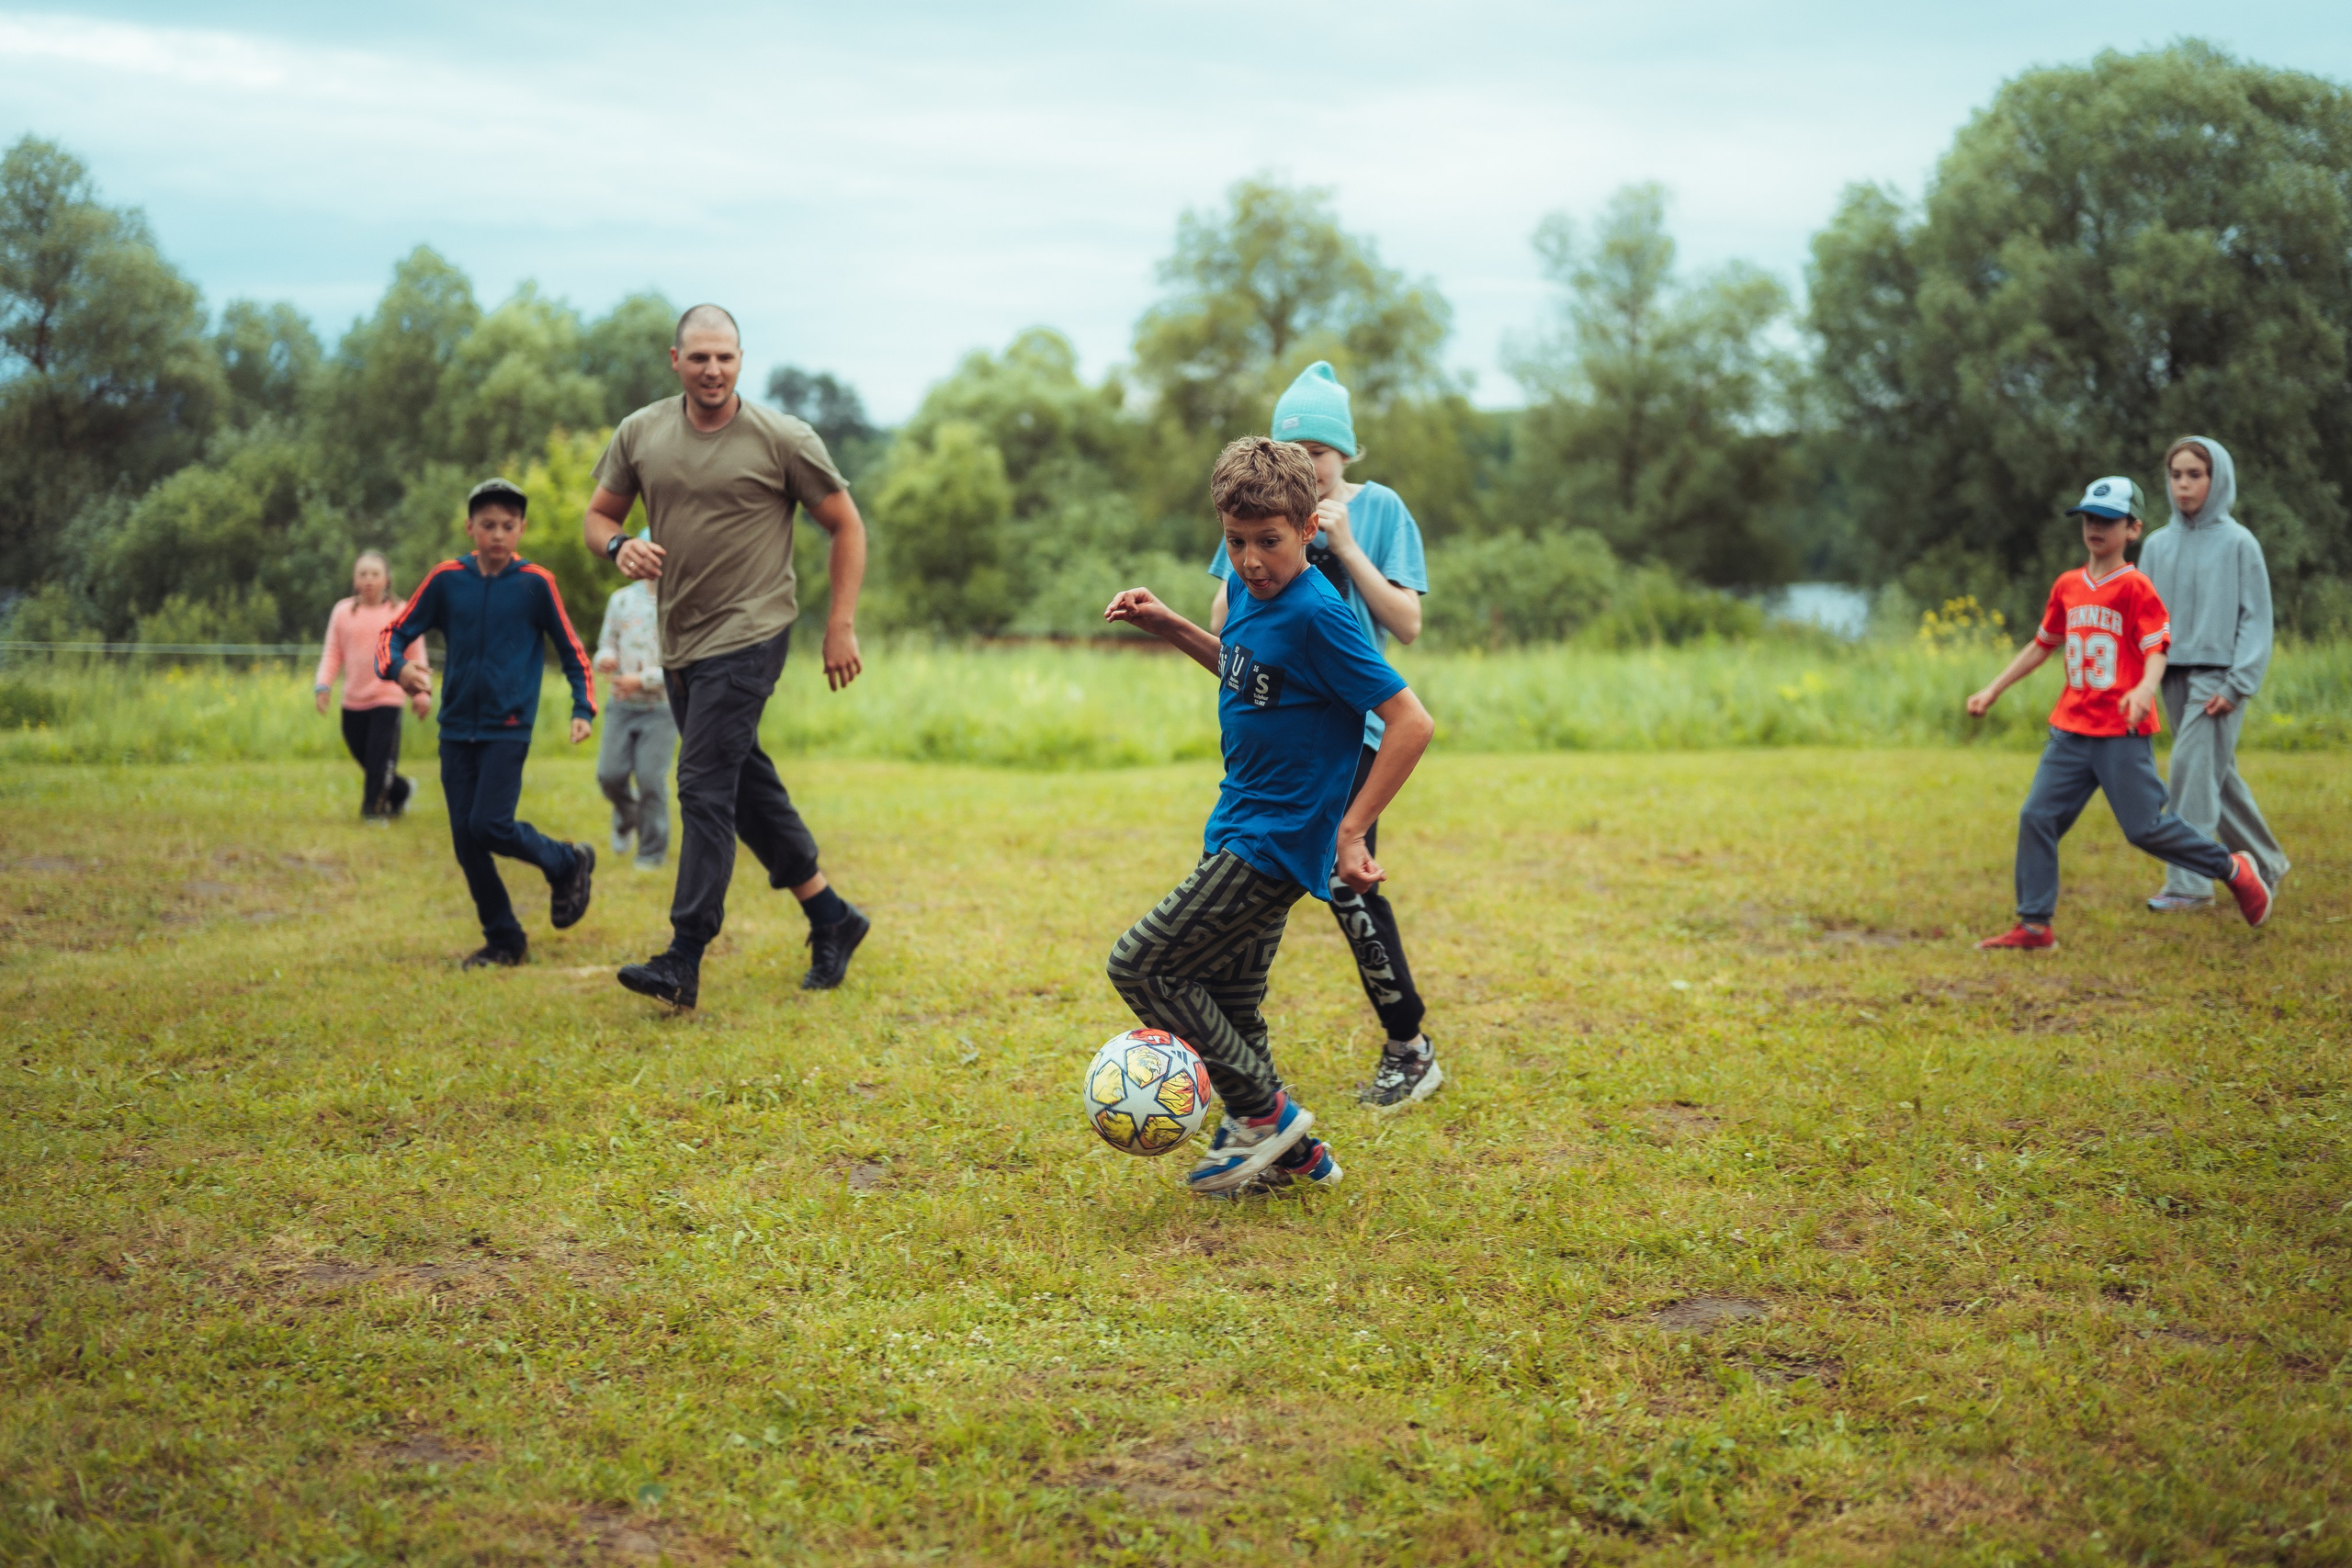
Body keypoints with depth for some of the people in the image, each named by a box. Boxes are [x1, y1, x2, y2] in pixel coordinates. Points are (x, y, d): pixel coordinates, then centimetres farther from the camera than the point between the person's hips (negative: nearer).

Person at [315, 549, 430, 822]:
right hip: (353, 702, 3)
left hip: (387, 699, -3)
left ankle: (374, 810, 2)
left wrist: (422, 692, -2)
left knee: (380, 758, -10)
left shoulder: (401, 613, 2)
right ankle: (400, 791, 31)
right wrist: (322, 684, -6)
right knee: (363, 757, 8)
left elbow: (416, 656, 4)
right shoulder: (342, 612, 6)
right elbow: (332, 653, 8)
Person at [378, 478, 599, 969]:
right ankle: (504, 941, 14)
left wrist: (583, 709, -8)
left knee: (490, 826, -16)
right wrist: (398, 668, -17)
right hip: (456, 729, 4)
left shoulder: (536, 583, -3)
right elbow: (395, 633, 5)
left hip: (509, 728, -3)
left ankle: (569, 863, 12)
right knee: (465, 837, 2)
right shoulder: (446, 578, 2)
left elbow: (572, 652, 5)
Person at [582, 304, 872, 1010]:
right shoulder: (639, 434, 6)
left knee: (705, 787, -13)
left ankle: (684, 962, -13)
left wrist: (841, 626, -6)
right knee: (746, 786, 12)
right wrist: (619, 546, -11)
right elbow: (598, 514, 13)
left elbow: (846, 526, 0)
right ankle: (831, 918, 26)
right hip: (679, 639, 6)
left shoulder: (783, 439, -6)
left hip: (748, 635, -6)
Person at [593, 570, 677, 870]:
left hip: (662, 707, -3)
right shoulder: (621, 599, 7)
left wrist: (641, 680, -17)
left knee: (651, 778, -8)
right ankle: (627, 815, 30)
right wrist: (605, 657, -9)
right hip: (622, 705, 3)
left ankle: (652, 853, 7)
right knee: (609, 775, -3)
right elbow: (606, 643, 15)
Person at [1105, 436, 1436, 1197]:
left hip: (1275, 842, -9)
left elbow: (1412, 723, -22)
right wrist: (1170, 628, 15)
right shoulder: (1251, 595, 5)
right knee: (1228, 1002, 13)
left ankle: (1266, 1113, -1)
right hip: (1241, 833, 9)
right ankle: (1288, 1153, 24)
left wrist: (1351, 830, -20)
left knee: (1140, 964, -9)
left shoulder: (1317, 615, -20)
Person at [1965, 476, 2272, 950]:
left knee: (2146, 827, -6)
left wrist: (2145, 688, -35)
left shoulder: (2136, 588, -7)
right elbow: (2042, 644, 22)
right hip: (2071, 731, 6)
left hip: (2122, 734, -6)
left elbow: (2156, 650, -14)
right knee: (2036, 816, -3)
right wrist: (1994, 690, 21)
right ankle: (2034, 926, 3)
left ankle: (2233, 870, 17)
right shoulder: (2067, 586, 11)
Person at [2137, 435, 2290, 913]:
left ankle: (2188, 882, -10)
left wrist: (2238, 685, -13)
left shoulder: (2238, 543, -4)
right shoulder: (2158, 545, 9)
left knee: (2192, 770, -13)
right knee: (2217, 778, 11)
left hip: (2217, 675, -5)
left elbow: (2256, 619, -5)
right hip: (2174, 676, 5)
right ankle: (2266, 864, 25)